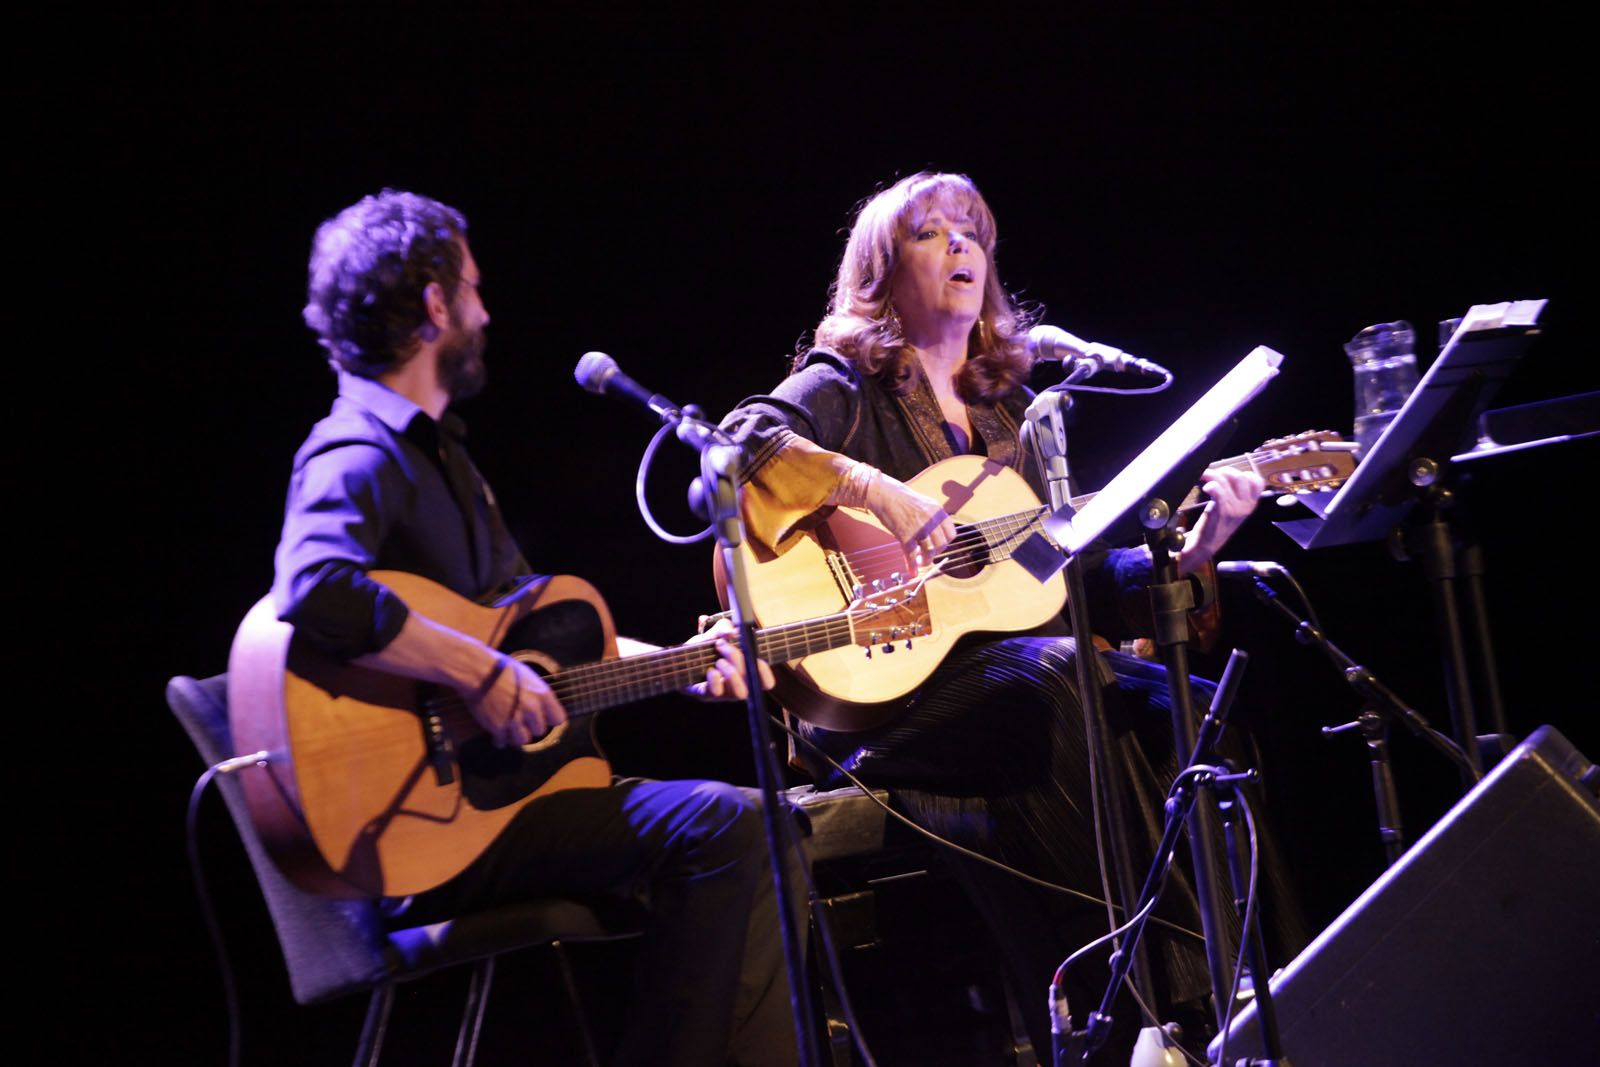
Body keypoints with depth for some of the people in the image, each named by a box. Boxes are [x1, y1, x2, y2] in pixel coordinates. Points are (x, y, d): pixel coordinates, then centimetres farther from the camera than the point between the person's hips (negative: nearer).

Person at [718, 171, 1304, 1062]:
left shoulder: (1007, 410, 23)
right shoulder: (847, 388, 4)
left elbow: (1071, 569, 20)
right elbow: (745, 437, -18)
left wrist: (1186, 553, 5)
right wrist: (877, 490, -28)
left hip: (1020, 672, 6)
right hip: (883, 693, -6)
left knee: (1188, 706, -19)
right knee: (1056, 678, -34)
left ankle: (1214, 988, -17)